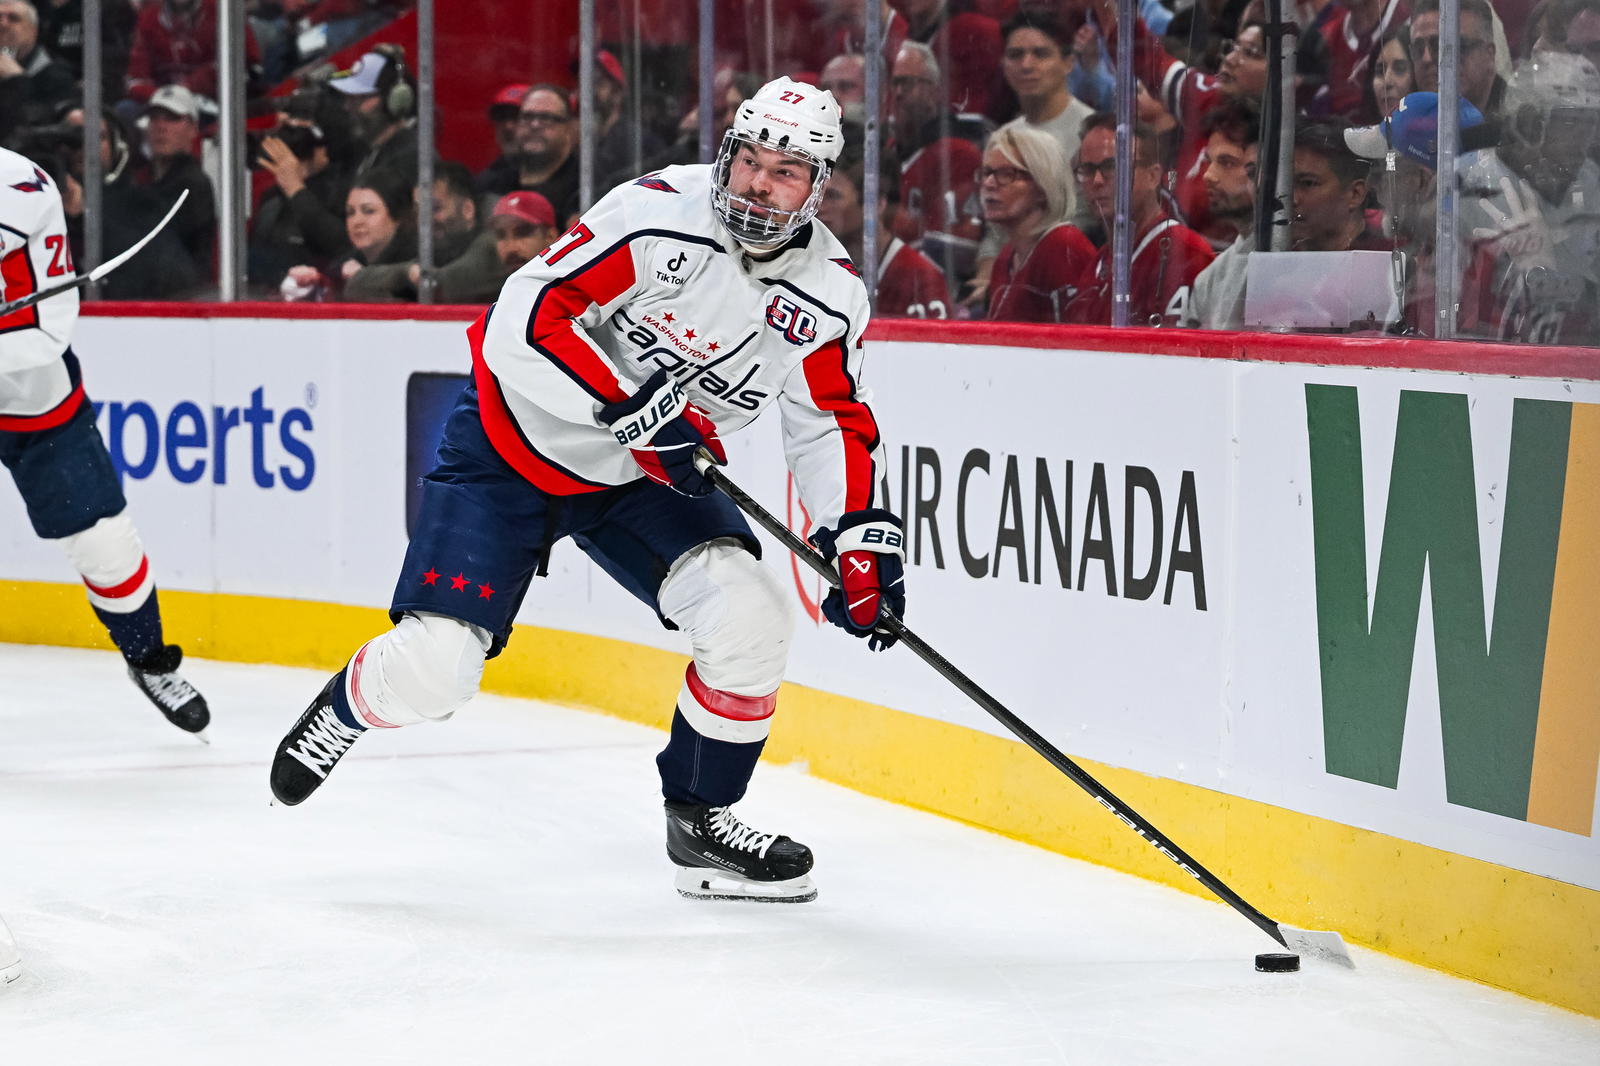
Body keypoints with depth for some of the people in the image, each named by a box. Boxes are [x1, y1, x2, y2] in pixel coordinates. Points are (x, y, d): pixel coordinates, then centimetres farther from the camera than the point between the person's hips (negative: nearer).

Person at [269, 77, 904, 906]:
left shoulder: (828, 293, -8)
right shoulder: (657, 215, -25)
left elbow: (831, 422, 4)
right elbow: (523, 322, -27)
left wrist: (863, 536, -8)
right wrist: (629, 403, -32)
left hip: (642, 479, 4)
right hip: (515, 439, -4)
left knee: (748, 614, -18)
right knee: (433, 668, -12)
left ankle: (700, 820, 3)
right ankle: (348, 707, 25)